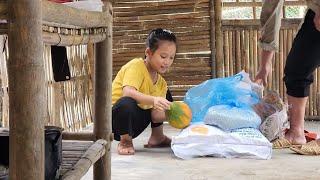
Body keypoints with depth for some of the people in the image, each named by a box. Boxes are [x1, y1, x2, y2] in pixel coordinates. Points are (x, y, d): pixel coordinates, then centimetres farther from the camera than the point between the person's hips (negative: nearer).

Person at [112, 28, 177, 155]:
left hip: (135, 125, 8)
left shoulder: (161, 82, 5)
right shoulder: (136, 66, -16)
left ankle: (157, 138, 22)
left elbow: (158, 116, -4)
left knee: (166, 95, 14)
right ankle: (125, 142, -13)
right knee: (127, 103, -42)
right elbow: (127, 92, -35)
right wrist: (153, 100, -48)